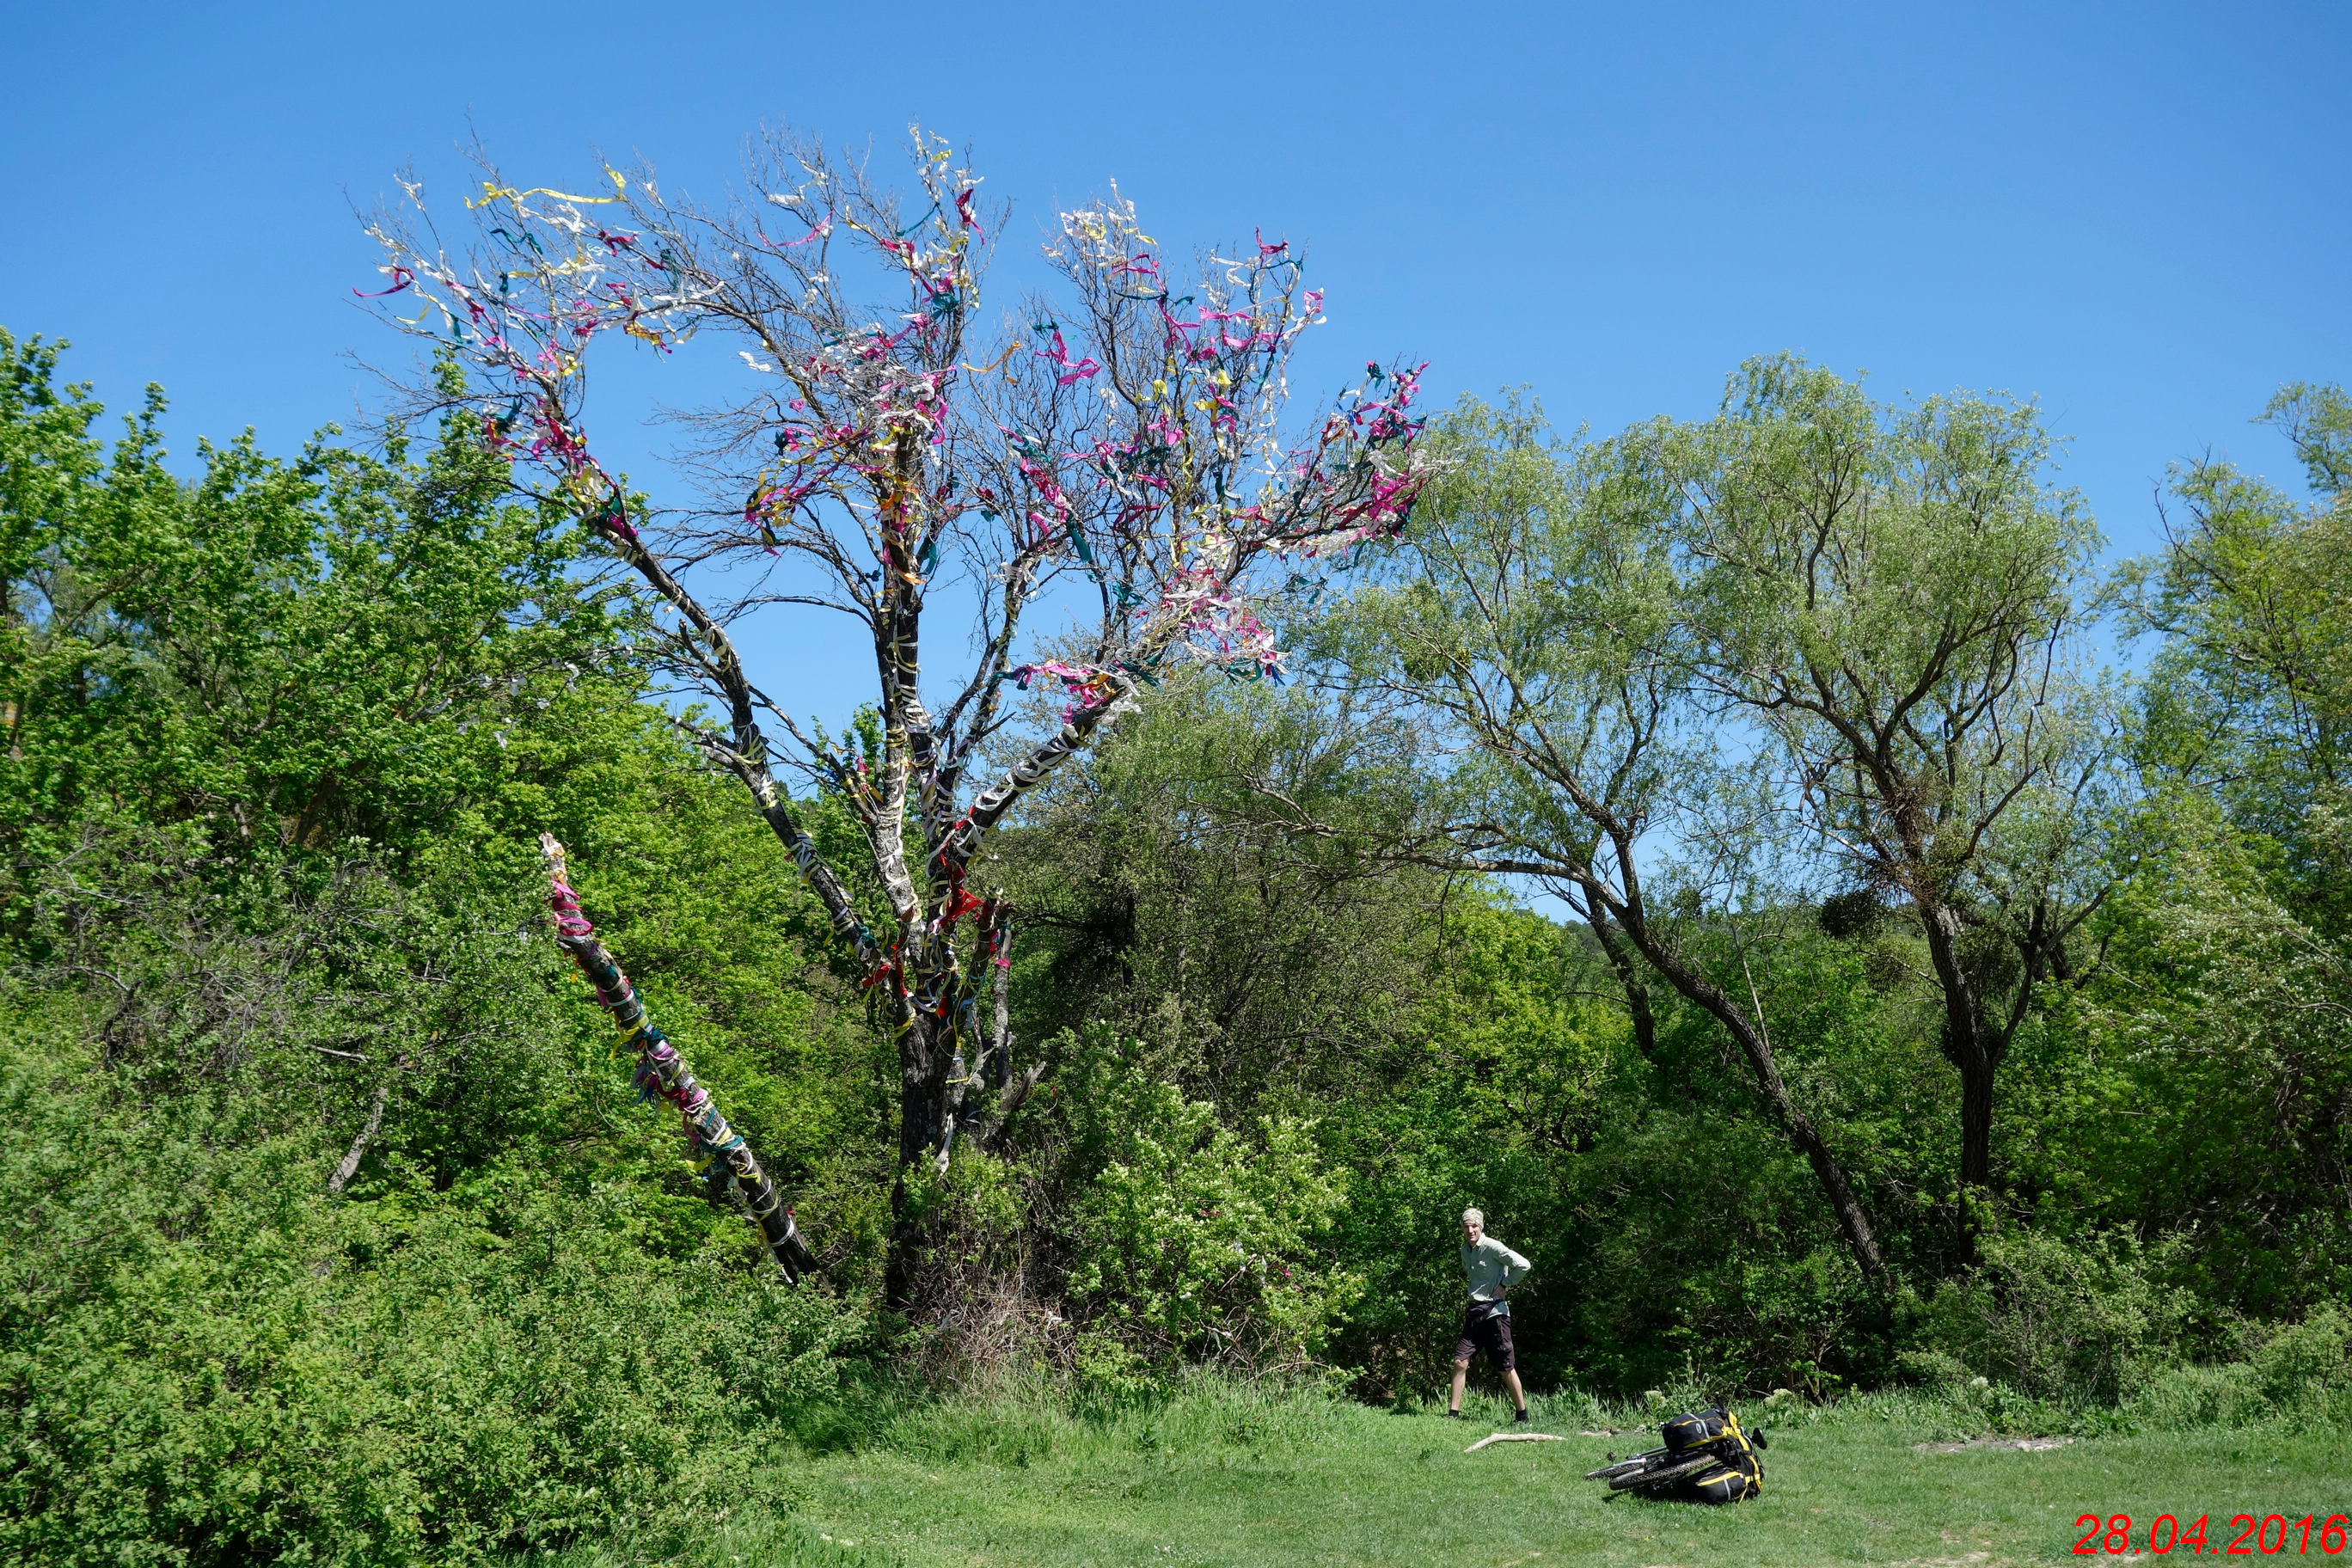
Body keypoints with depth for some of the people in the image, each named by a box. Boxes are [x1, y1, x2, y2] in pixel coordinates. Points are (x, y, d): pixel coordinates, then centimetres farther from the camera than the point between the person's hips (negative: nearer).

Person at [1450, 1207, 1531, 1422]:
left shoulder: (1492, 1247, -13)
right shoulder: (1465, 1249, 11)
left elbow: (1523, 1265, -19)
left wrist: (1504, 1285, -13)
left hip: (1495, 1311, -7)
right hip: (1475, 1311, 7)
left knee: (1506, 1368, 1)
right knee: (1460, 1362, -1)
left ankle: (1522, 1415, 14)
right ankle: (1453, 1413, 3)